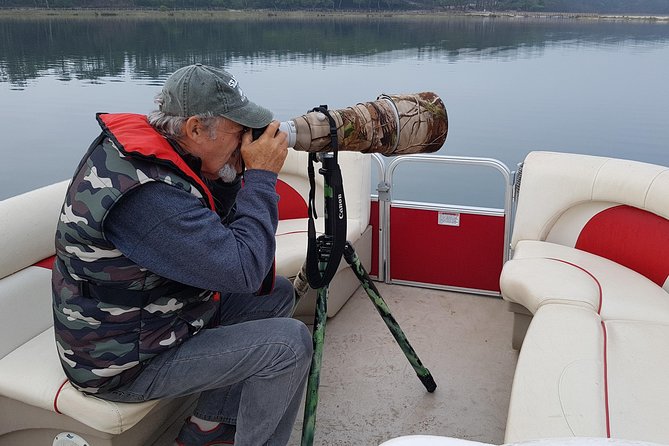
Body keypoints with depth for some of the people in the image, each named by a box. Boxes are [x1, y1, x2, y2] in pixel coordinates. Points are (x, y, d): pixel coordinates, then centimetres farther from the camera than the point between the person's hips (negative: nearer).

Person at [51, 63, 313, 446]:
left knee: (278, 293, 11)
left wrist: (236, 171, -8)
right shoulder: (144, 192, -33)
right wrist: (262, 176, -21)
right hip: (125, 363, -10)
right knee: (290, 342, -16)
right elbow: (243, 268, -30)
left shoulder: (133, 148, -3)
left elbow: (212, 230, 8)